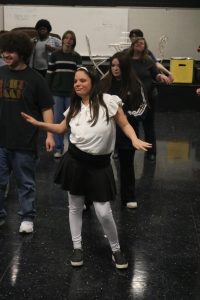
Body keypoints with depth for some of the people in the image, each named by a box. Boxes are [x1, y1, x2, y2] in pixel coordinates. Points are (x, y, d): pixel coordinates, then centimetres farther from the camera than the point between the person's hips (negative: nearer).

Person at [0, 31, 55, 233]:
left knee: (26, 183, 9)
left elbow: (46, 108, -2)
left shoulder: (34, 78, -4)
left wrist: (49, 134, -11)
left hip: (25, 142, -3)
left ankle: (27, 217, 22)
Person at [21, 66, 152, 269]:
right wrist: (37, 123, 5)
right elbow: (61, 129, 17)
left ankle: (116, 250, 22)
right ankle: (77, 247, 33)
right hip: (75, 161, 4)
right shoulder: (74, 107, 5)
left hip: (99, 165, -4)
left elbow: (125, 125, -2)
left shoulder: (109, 102, -10)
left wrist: (135, 140, -21)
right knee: (75, 207, 14)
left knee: (103, 212, -2)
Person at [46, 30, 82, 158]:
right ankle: (58, 148, 10)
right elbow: (49, 74, 5)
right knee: (57, 120, 3)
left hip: (72, 92, 0)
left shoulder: (77, 57, 4)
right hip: (57, 92, 1)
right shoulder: (55, 55, 4)